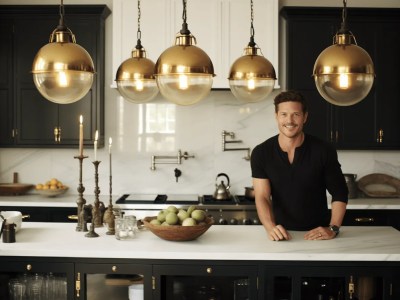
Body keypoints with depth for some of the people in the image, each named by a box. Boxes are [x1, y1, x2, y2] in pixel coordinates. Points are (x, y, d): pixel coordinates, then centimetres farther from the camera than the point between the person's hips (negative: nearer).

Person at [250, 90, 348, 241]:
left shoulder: (324, 151, -5)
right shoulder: (261, 153, -3)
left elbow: (340, 193, 2)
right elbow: (262, 197, -9)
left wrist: (333, 229, -11)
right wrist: (271, 228, -26)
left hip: (317, 234, 0)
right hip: (282, 234, 0)